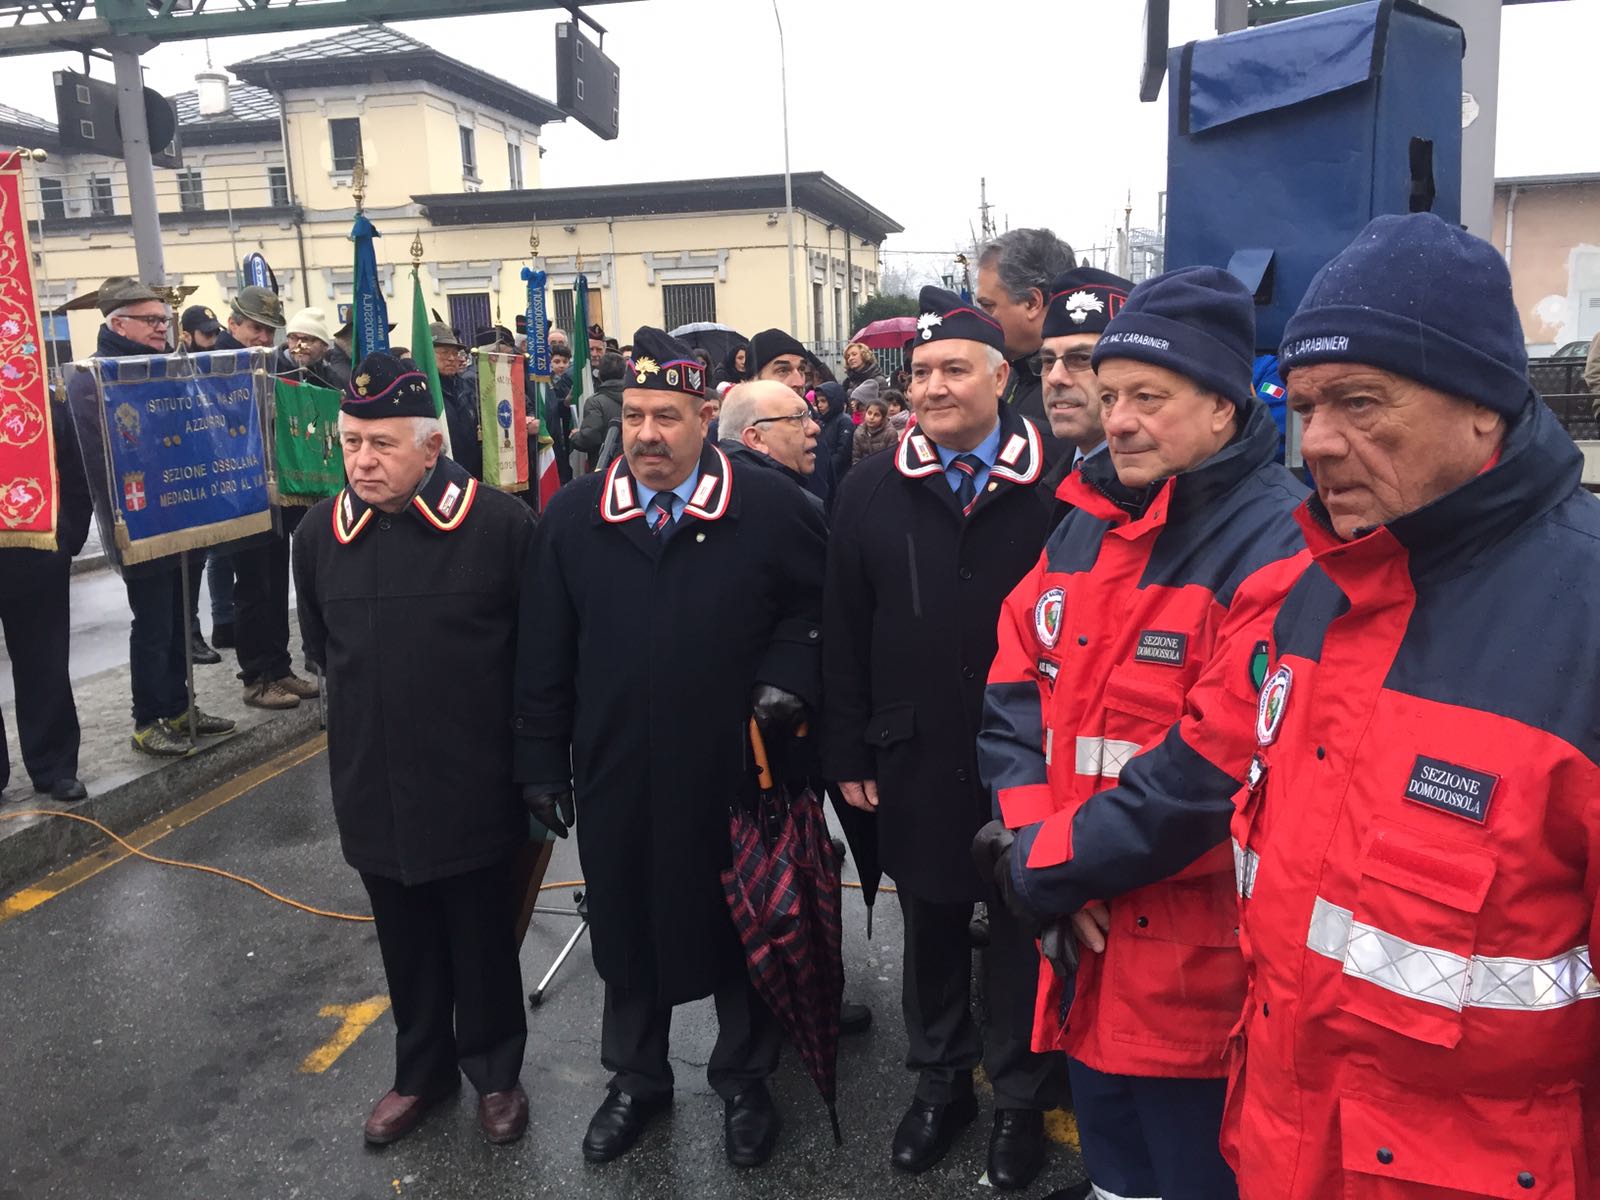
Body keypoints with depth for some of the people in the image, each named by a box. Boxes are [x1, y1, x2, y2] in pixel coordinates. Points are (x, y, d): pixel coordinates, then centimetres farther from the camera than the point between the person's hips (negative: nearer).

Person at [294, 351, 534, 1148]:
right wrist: (375, 700, 13)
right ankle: (422, 1070, 40)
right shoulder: (321, 532, -2)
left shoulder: (500, 523, -16)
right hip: (372, 784, 4)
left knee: (483, 939, 14)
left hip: (472, 784, -3)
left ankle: (494, 1072, 36)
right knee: (404, 940, 19)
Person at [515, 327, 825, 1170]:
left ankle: (743, 1081, 40)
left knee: (740, 930, 16)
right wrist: (542, 761, 4)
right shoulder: (571, 517, 0)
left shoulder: (770, 508, -8)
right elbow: (543, 653, 4)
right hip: (616, 776, 2)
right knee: (626, 931, 18)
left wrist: (786, 677, -10)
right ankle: (636, 1079, 42)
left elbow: (815, 606, 5)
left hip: (734, 771, -2)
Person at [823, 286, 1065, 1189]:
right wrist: (849, 751, 2)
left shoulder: (1052, 486, -9)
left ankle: (1022, 1097, 34)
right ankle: (941, 1082, 38)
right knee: (930, 927, 17)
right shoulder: (871, 492, 1)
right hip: (915, 757, 3)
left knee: (1023, 928, 13)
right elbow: (845, 634, 3)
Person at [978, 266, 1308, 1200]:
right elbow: (1018, 685, 10)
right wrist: (1034, 832, -4)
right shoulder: (1085, 522, 9)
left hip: (1199, 963, -7)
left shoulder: (1280, 543, -17)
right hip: (1082, 924, 7)